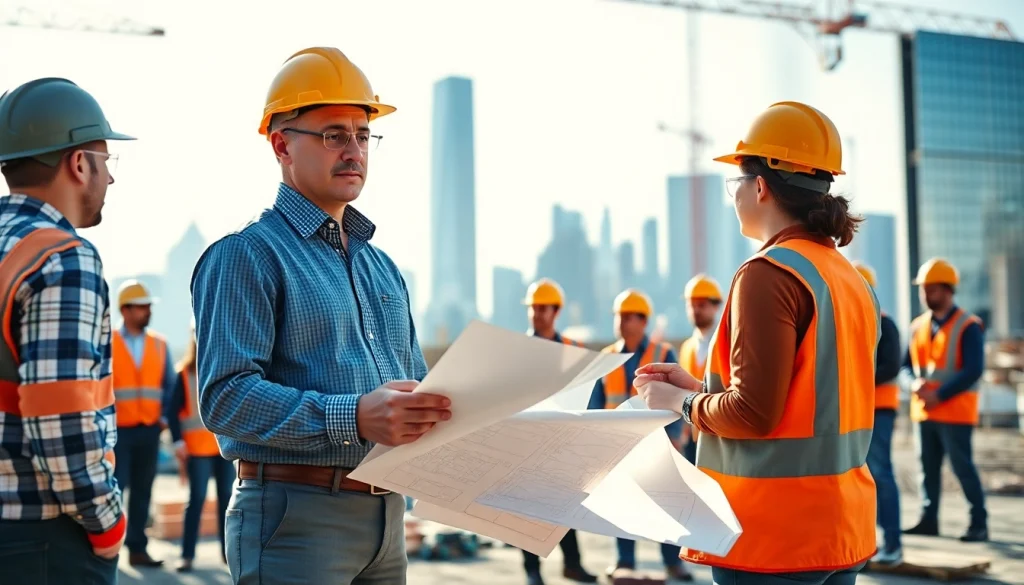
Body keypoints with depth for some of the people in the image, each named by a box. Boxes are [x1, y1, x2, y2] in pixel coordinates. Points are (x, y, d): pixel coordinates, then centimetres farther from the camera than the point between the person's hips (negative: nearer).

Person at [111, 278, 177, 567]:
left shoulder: (159, 344, 10)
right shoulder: (107, 343, -3)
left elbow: (169, 384, 11)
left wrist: (164, 417, 1)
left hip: (149, 431, 4)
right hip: (117, 430, -4)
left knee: (143, 491, 7)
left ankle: (137, 549, 14)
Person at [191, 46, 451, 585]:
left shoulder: (381, 266, 18)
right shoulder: (246, 255, -6)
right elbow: (225, 396, -17)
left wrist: (442, 412, -1)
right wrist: (352, 417, -28)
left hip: (387, 517, 7)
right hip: (295, 515, -7)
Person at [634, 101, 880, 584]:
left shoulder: (769, 275, -16)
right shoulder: (850, 279, 10)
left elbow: (753, 413, -21)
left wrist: (682, 403, -3)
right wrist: (699, 386, 14)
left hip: (776, 538, -8)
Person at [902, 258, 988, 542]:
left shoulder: (968, 326, -8)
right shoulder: (918, 326, 10)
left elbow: (973, 370, -15)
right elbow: (906, 364, 13)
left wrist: (939, 394, -18)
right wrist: (915, 383, -10)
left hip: (954, 411, -6)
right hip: (924, 410, 6)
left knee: (962, 466, -4)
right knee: (928, 467, 9)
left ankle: (979, 523, 6)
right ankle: (928, 520, 17)